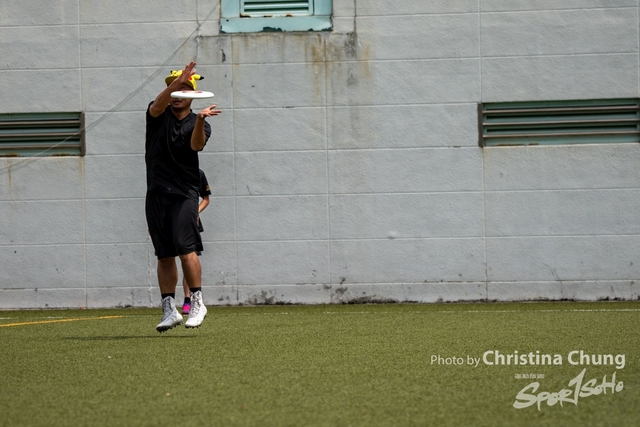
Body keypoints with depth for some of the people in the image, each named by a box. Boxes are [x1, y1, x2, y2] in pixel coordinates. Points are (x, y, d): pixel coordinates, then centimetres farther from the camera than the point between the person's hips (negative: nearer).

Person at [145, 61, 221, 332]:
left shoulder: (198, 124, 6)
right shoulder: (159, 114, 9)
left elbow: (196, 144, -16)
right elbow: (157, 106, -16)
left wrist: (200, 119, -36)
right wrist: (175, 84, -33)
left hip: (184, 194, -2)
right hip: (156, 195, 2)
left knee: (186, 249, -16)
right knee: (164, 256, 5)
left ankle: (197, 303, -7)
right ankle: (169, 310, 10)